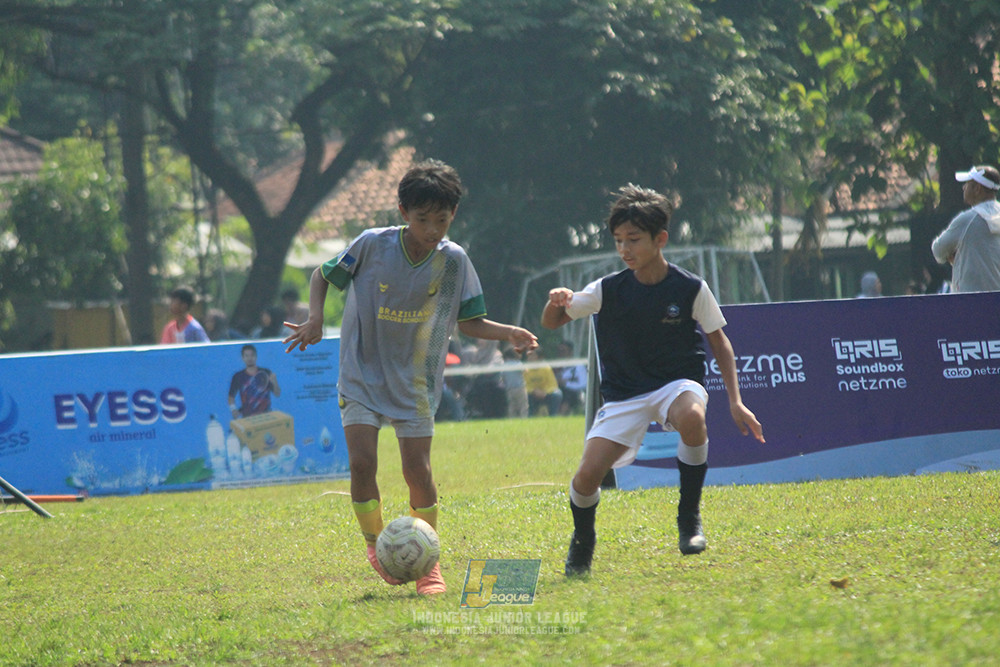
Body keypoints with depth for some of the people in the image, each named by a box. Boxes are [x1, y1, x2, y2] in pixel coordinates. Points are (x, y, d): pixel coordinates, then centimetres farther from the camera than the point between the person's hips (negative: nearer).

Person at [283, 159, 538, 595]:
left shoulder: (453, 261, -6)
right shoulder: (372, 246, -11)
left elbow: (468, 321, 4)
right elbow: (322, 276, 4)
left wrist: (508, 333, -14)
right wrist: (315, 320, -12)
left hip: (415, 382, 1)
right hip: (363, 375, -1)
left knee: (417, 470, -3)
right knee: (362, 462, -14)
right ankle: (376, 546, 7)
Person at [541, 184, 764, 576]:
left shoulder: (690, 289, -8)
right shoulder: (608, 290, -5)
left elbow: (720, 344, 2)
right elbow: (551, 323, 1)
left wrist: (735, 401, -6)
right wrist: (557, 302, -23)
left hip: (677, 383, -2)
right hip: (624, 395, 2)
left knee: (692, 418, -40)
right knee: (587, 476, -15)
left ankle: (689, 517, -19)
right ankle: (582, 543, 20)